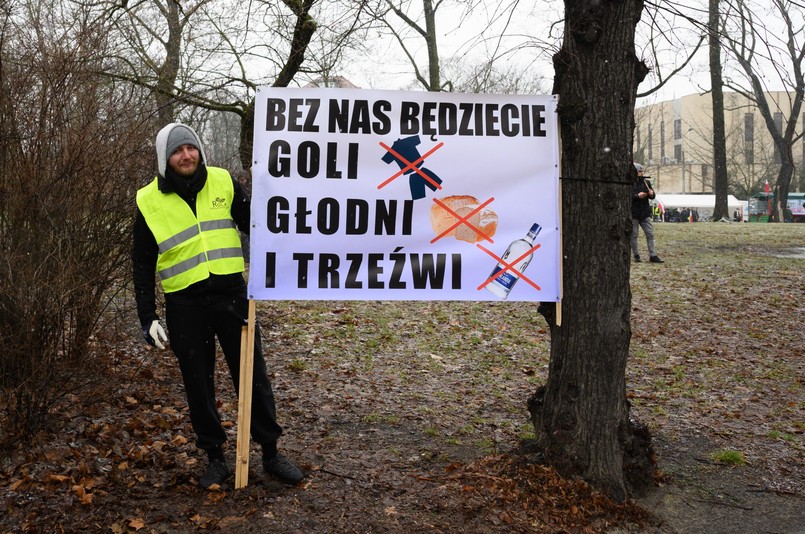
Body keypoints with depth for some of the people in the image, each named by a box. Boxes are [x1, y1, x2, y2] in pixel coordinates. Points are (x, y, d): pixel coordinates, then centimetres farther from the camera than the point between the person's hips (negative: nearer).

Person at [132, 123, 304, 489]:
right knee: (198, 385, 9)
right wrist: (147, 317, -2)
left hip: (232, 295, 1)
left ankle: (271, 453, 21)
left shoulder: (222, 182, 1)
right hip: (185, 305, 0)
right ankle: (215, 458, 27)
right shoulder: (149, 201, -2)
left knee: (253, 376, 7)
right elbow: (143, 264, 3)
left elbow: (251, 223, 12)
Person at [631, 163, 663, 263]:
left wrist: (651, 194, -5)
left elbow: (652, 196, 18)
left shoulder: (646, 182, 11)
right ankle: (636, 255, 13)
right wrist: (637, 196, -20)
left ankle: (653, 256, 5)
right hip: (633, 214, -5)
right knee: (633, 235, 3)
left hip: (645, 213, 5)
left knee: (650, 234, 2)